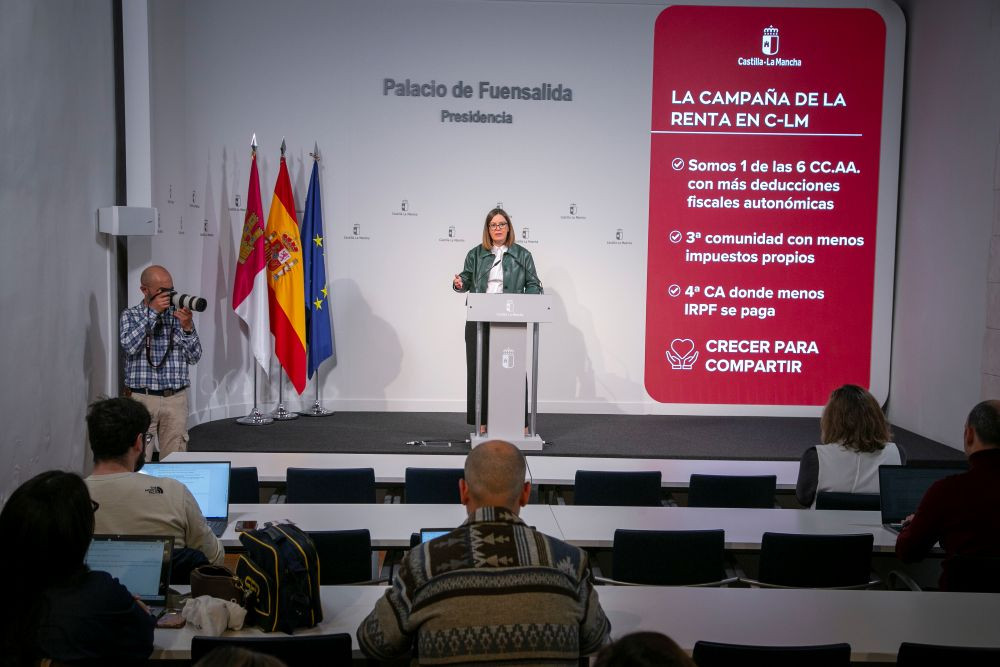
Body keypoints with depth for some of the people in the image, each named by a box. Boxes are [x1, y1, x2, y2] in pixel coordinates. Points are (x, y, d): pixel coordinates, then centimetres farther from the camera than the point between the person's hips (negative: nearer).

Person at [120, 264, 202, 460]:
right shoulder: (130, 315, 7)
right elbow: (129, 346, -13)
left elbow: (194, 357, 4)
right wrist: (153, 312, -12)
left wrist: (187, 327, -11)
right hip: (142, 398, -1)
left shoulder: (179, 315, 9)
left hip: (176, 399, 2)